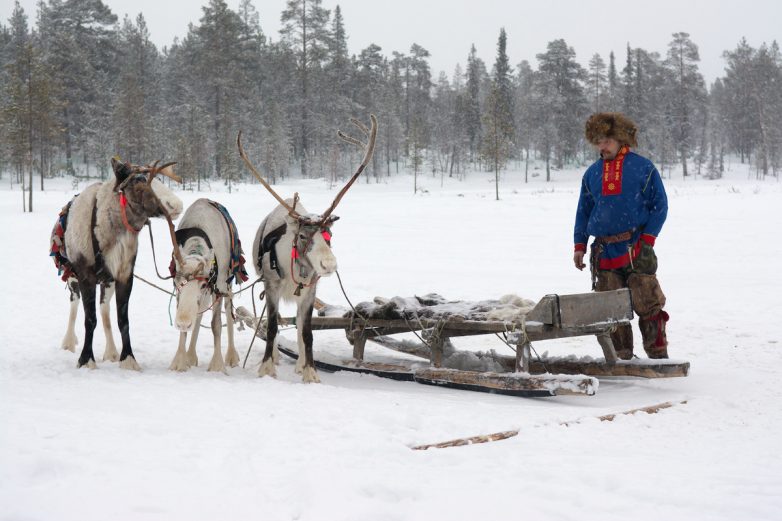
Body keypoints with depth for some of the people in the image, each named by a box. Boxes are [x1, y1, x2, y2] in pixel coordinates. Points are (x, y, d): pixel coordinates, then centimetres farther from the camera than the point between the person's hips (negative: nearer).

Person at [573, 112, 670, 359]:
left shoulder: (643, 168, 1)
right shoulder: (592, 173, 13)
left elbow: (659, 205, 2)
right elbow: (583, 211, 19)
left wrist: (647, 238, -7)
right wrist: (579, 246, 11)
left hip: (636, 249, -4)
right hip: (604, 252, 4)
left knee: (647, 303, -6)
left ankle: (658, 353, 5)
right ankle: (621, 357, 12)